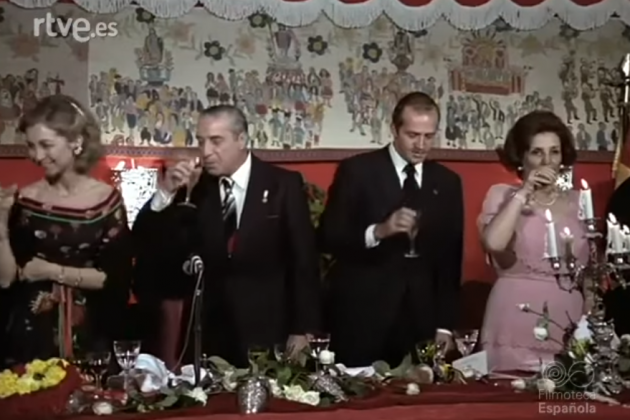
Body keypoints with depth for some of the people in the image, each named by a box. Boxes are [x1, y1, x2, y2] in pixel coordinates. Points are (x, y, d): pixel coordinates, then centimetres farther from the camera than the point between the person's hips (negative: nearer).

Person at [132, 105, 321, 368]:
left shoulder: (283, 185, -4)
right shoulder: (194, 187, 2)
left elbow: (303, 260, -3)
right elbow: (147, 245, 0)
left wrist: (303, 329, -5)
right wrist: (166, 193, -14)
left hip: (265, 333, -2)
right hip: (205, 332, 2)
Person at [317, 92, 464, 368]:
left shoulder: (448, 182, 8)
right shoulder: (356, 171, -4)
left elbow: (451, 256, 9)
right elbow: (327, 238, -8)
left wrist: (445, 324, 4)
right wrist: (377, 231, -25)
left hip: (421, 320, 3)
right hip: (361, 316, -3)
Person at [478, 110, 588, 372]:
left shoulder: (577, 201, 10)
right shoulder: (502, 194, 1)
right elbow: (493, 243, -19)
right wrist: (524, 193, -15)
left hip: (567, 319, 3)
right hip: (515, 318, -3)